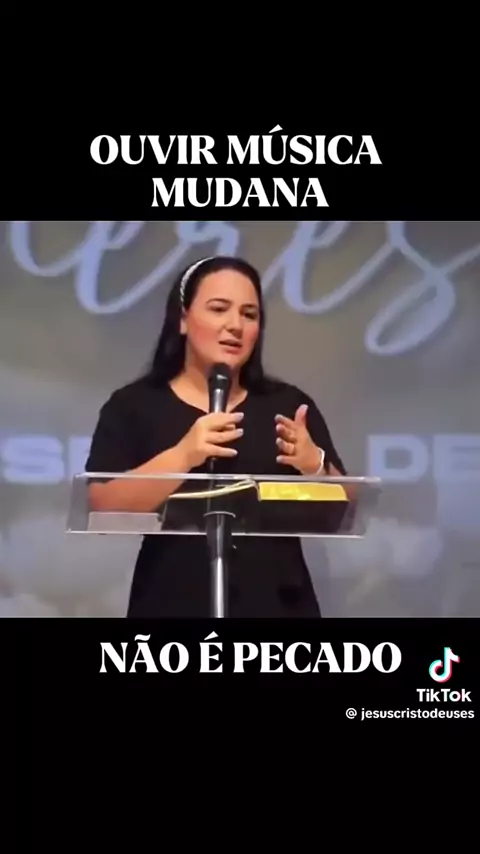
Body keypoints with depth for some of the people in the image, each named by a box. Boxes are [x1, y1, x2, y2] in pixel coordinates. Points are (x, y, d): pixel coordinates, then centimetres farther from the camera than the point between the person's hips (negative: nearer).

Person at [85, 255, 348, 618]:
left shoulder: (288, 405, 10)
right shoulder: (133, 406, 3)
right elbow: (102, 511, -9)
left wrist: (314, 464, -10)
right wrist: (183, 455, -21)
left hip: (279, 606, 2)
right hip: (173, 605, -2)